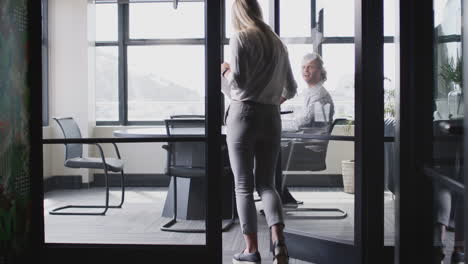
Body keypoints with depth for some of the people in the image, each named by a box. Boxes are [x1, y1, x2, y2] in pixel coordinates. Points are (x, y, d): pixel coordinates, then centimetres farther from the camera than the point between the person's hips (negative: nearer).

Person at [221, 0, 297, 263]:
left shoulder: (240, 37, -3)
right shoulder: (277, 42, 15)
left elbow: (237, 81, -14)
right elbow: (292, 88, 21)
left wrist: (224, 71, 7)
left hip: (244, 114, -5)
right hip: (272, 117, 5)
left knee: (244, 185, 3)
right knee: (266, 183, 11)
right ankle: (279, 240, -8)